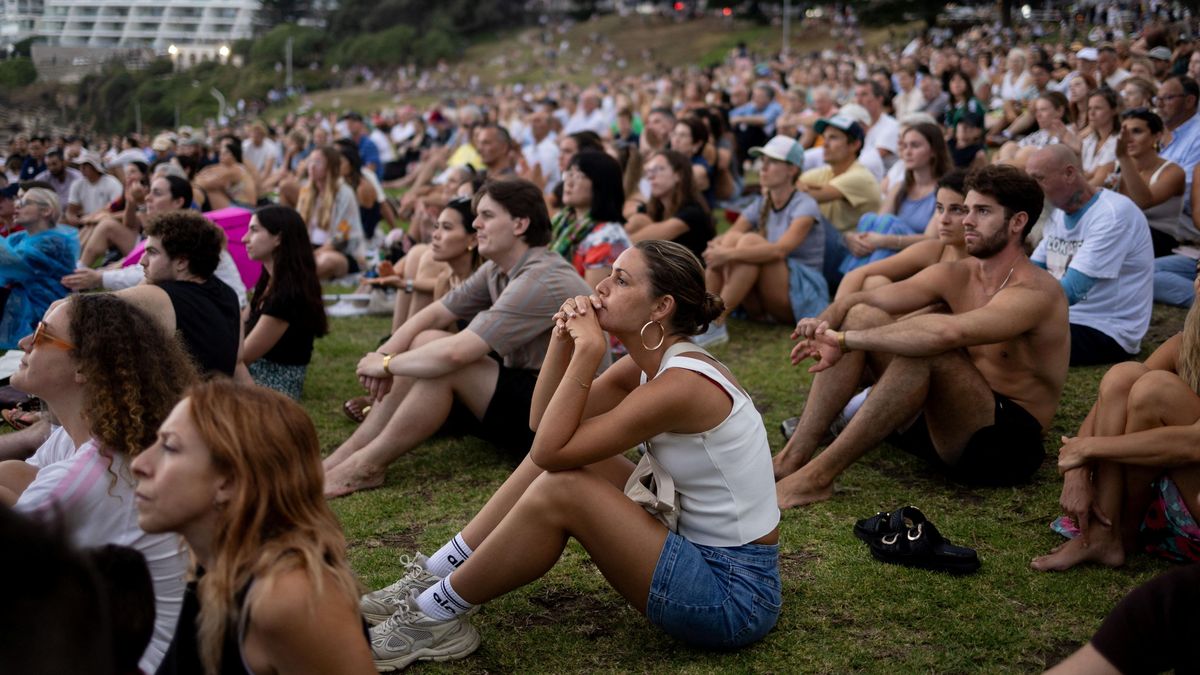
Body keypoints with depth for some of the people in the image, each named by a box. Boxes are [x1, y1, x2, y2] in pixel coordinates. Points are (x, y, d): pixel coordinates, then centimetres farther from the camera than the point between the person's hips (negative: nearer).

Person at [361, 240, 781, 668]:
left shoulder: (681, 384, -24)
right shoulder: (651, 364, 3)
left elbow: (551, 449, -24)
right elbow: (543, 423, 3)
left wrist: (588, 349, -22)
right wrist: (564, 340, -9)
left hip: (734, 596, -9)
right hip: (699, 549, 9)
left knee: (559, 488, -20)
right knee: (560, 457, 4)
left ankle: (436, 615, -2)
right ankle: (434, 576, 11)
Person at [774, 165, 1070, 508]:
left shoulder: (1036, 293, -18)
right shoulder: (956, 275, 5)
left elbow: (948, 332, -37)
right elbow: (857, 299, 1)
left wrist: (844, 340, -34)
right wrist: (823, 324, -22)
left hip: (1006, 443, -7)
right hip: (941, 421, 8)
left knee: (927, 349, -34)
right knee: (862, 316, -6)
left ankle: (818, 476, -29)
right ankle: (795, 455, -15)